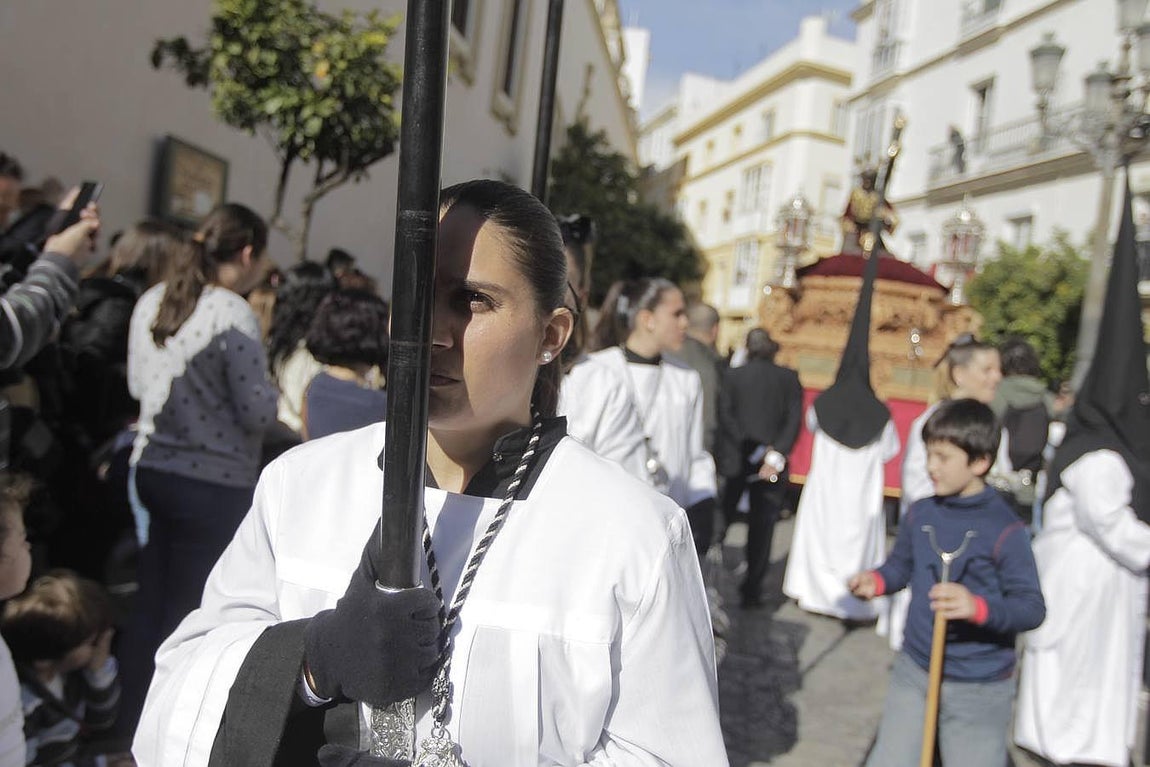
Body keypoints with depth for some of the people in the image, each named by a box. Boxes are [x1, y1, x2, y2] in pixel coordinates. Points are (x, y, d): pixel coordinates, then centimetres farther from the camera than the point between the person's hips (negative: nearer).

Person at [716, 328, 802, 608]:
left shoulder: (731, 375, 0)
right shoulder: (789, 378, 2)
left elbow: (725, 416, -9)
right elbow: (794, 420, -8)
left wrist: (756, 451, -10)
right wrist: (776, 455, -12)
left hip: (734, 461, 0)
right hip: (773, 468, 0)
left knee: (720, 521, 13)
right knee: (762, 527, 6)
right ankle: (752, 590, 8)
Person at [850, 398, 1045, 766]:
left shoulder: (1004, 529, -17)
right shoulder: (920, 513, -2)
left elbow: (1032, 607, -18)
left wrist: (979, 607, -36)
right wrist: (876, 581, -10)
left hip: (978, 692, -4)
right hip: (913, 671, 5)